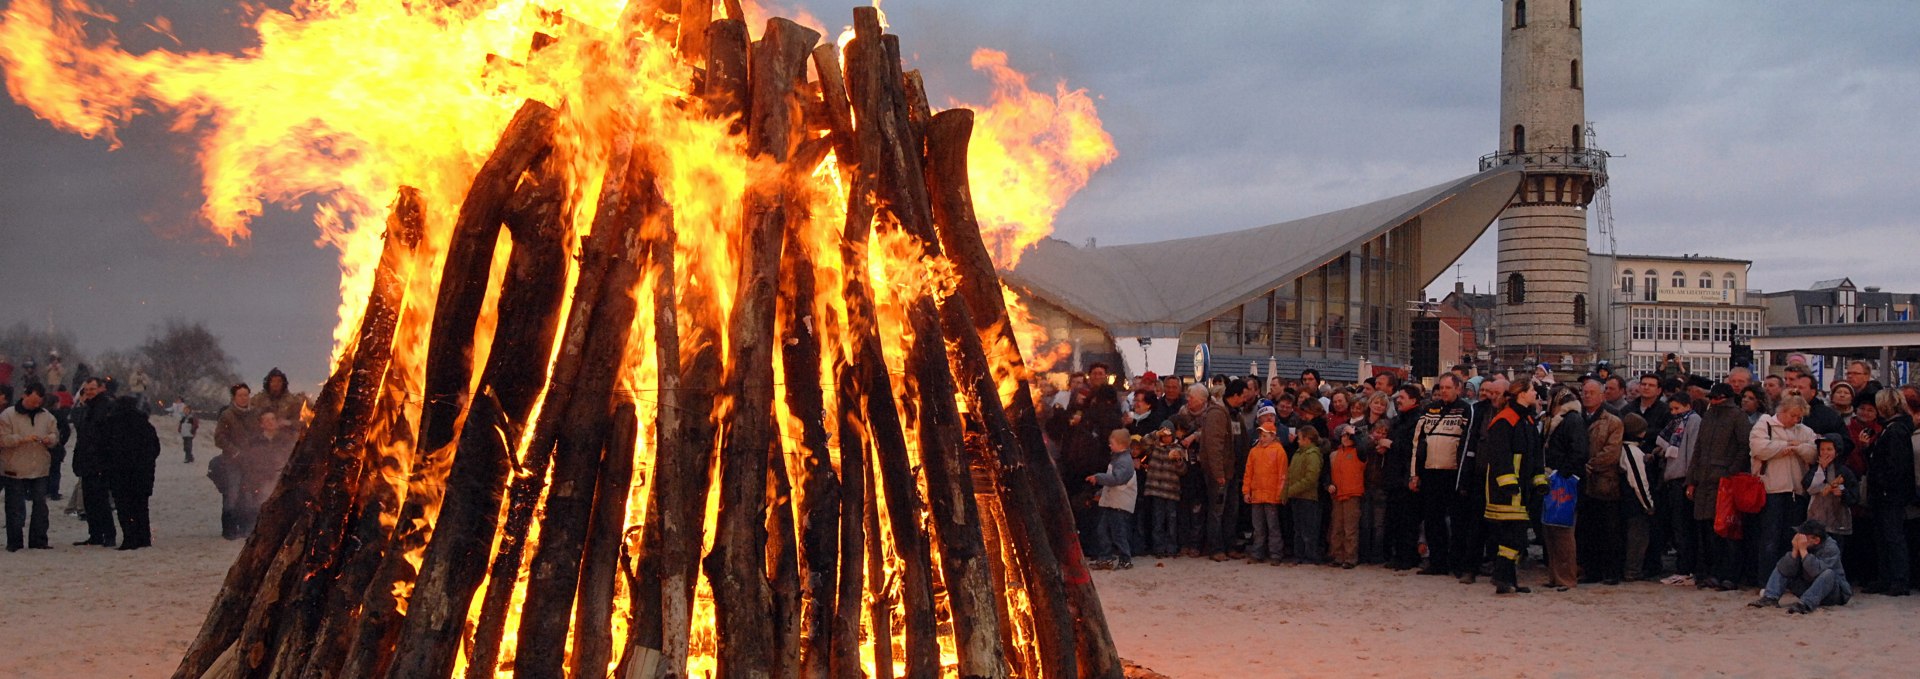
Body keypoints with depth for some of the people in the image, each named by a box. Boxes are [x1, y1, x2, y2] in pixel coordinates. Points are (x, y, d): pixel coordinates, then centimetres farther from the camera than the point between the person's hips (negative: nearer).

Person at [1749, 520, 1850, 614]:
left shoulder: (1830, 548, -21)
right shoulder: (1801, 545, -7)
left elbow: (1817, 571, -39)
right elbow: (1785, 571, -16)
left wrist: (1803, 551, -35)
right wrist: (1795, 551, -26)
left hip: (1832, 594, -6)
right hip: (1808, 589, 6)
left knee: (1828, 573, -35)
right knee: (1781, 567, -1)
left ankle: (1805, 604, -46)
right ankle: (1770, 598, -22)